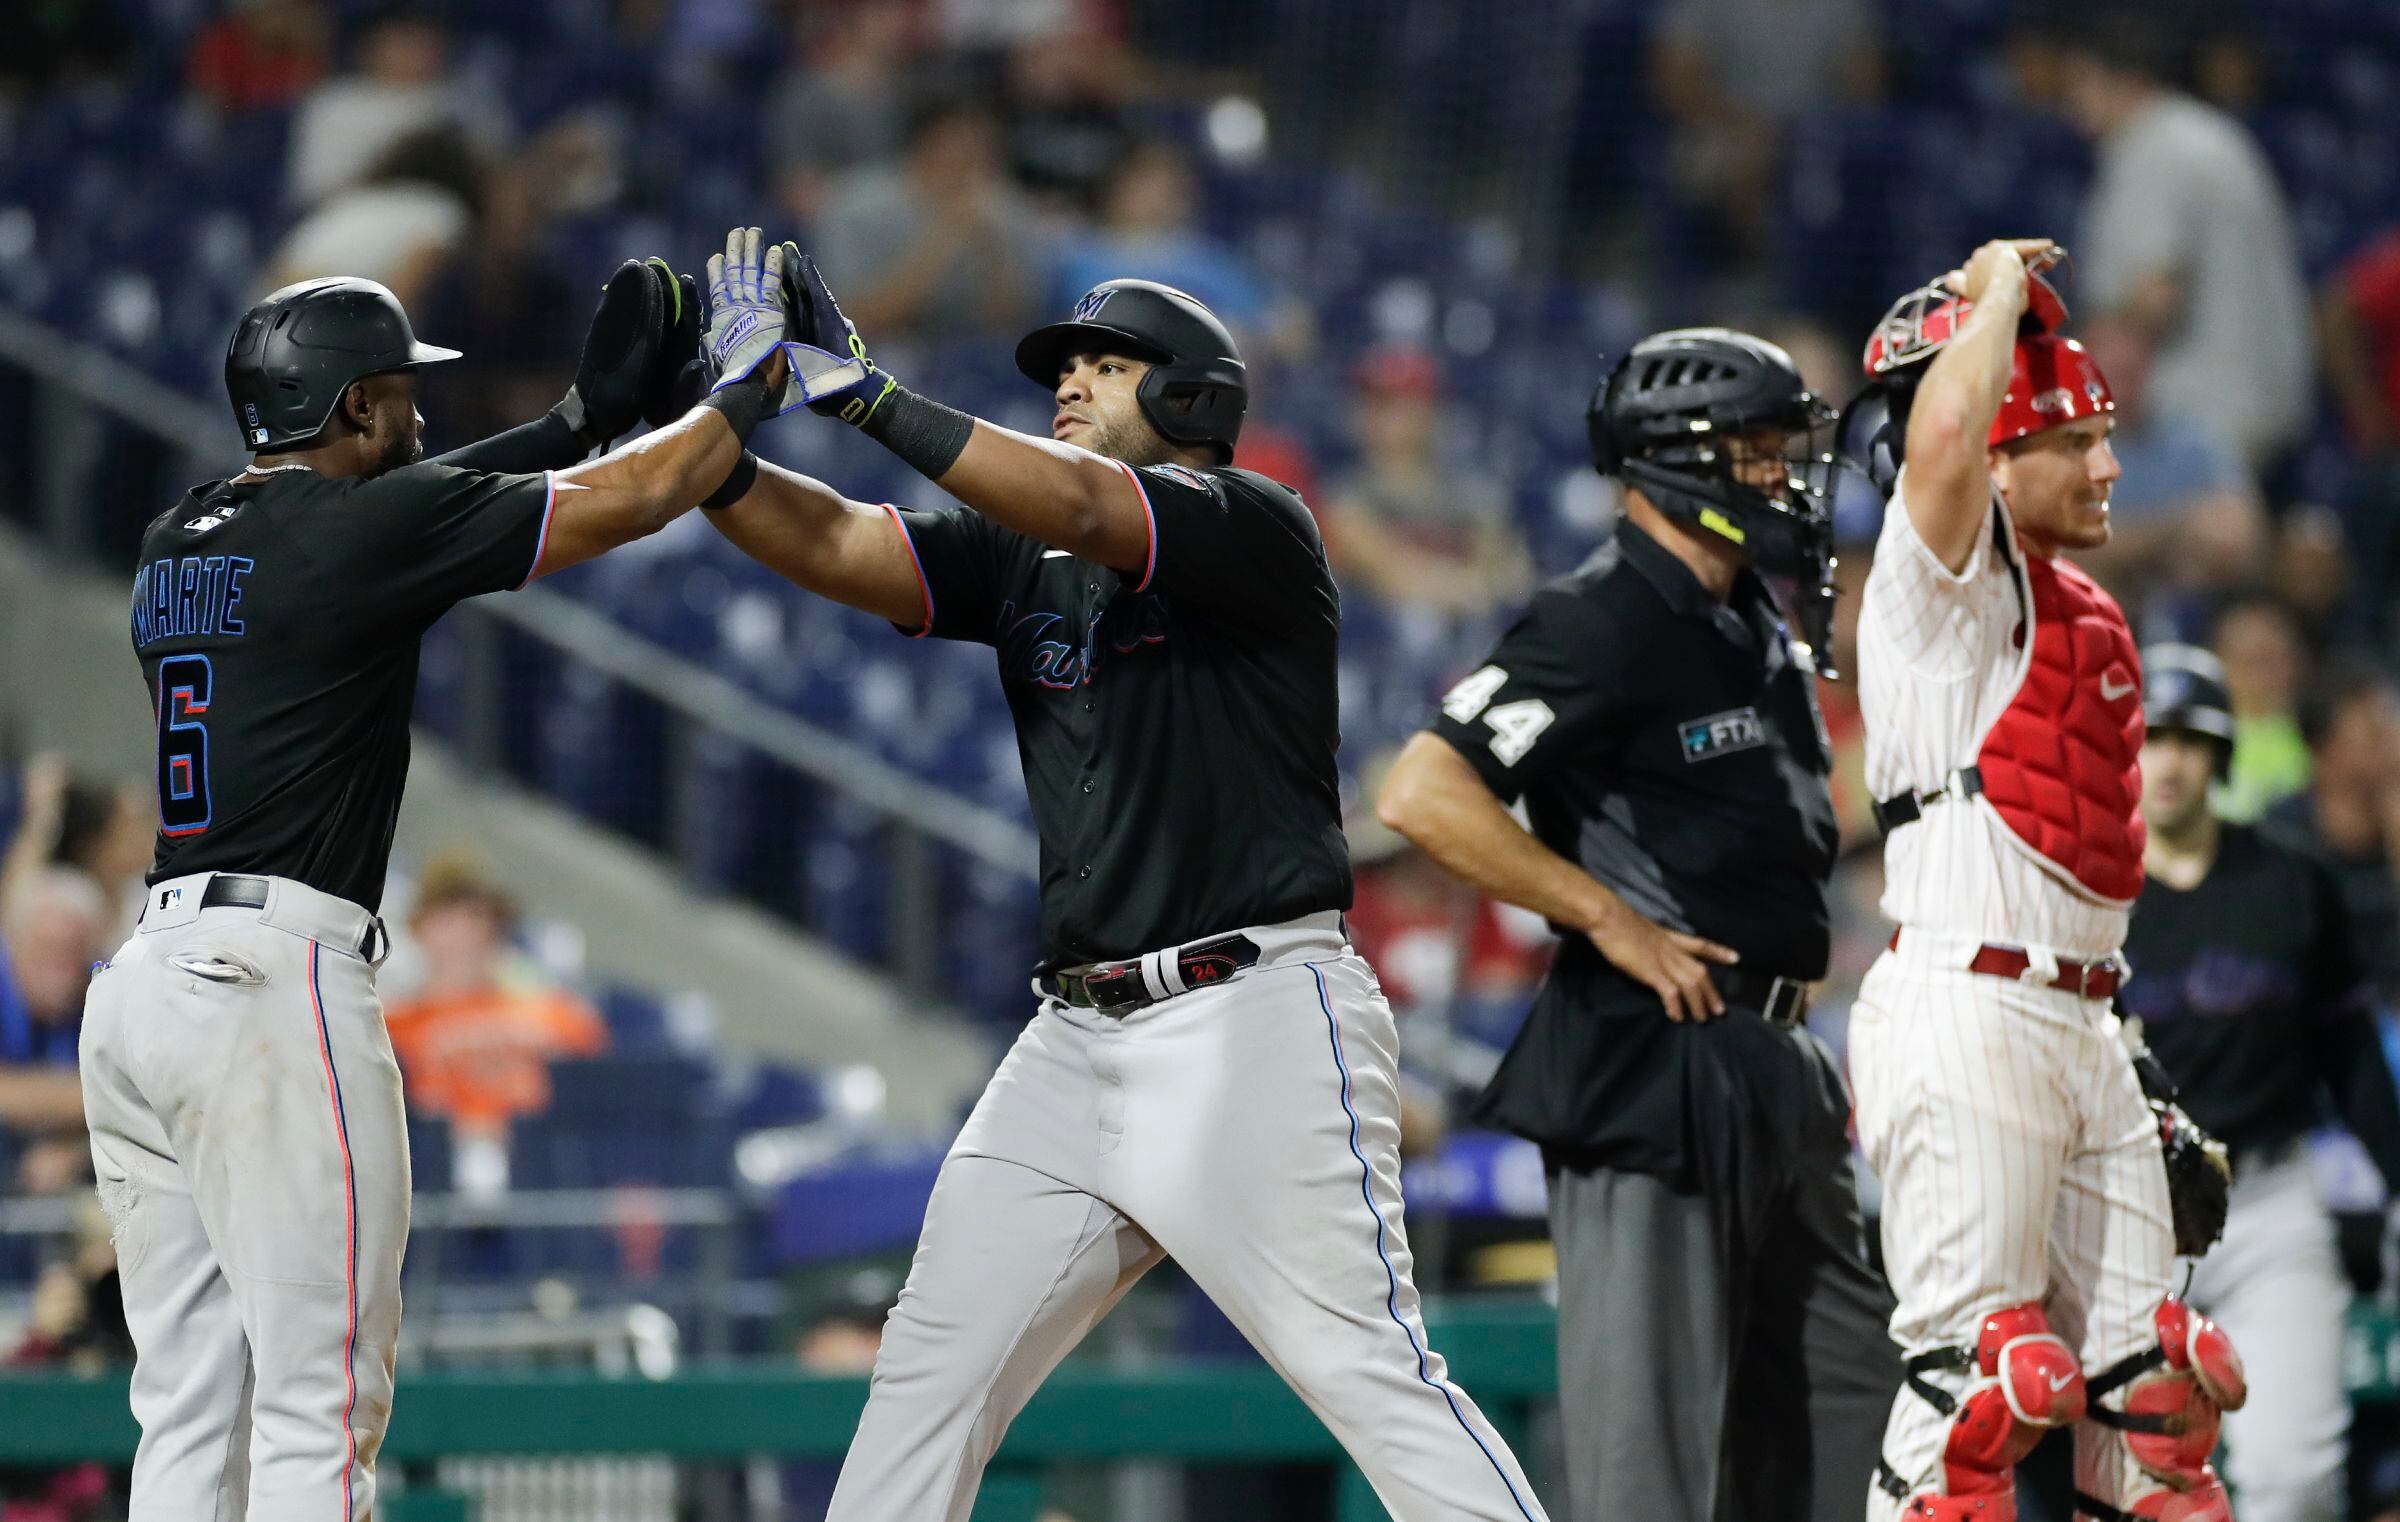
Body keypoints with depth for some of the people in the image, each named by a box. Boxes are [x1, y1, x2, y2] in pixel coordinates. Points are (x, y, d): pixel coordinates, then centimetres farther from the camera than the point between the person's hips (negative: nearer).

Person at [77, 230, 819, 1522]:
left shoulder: (175, 544, 16)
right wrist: (747, 380, 16)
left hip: (140, 980, 8)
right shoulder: (364, 527, -6)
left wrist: (584, 416, 30)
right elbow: (637, 498, -1)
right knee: (318, 1409, -7)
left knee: (189, 1413, 9)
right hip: (272, 981, -8)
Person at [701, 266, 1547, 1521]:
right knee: (932, 1363, 7)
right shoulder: (1022, 562, 15)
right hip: (1076, 1043, 7)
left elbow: (1078, 507, -23)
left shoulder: (1258, 532, -5)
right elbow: (832, 546, 3)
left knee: (1367, 1369, -14)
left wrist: (860, 390, -29)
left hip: (1257, 1034, -7)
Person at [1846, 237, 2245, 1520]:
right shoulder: (1943, 575, -8)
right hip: (1966, 1016, -9)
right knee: (1978, 1381, -10)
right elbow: (1942, 435, -31)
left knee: (2150, 1383, 10)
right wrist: (1999, 293, -14)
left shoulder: (2084, 608, 18)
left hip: (2081, 1020, 9)